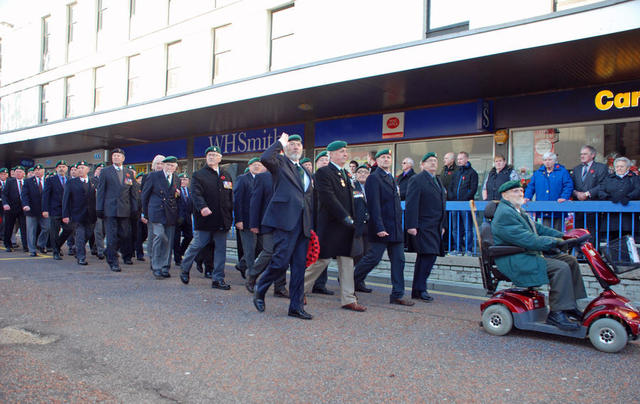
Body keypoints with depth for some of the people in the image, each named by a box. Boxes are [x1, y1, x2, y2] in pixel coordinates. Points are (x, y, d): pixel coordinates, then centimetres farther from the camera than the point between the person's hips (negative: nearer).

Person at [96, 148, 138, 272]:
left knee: (126, 234, 5)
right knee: (112, 236, -3)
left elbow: (133, 192, 13)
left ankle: (127, 256, 27)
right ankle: (113, 262, 4)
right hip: (110, 209, -2)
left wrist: (134, 208, 7)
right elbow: (100, 191, 4)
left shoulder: (129, 173, 13)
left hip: (125, 209, 2)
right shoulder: (105, 172, 6)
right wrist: (99, 209, -3)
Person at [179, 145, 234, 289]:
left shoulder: (226, 176, 16)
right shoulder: (198, 175, 3)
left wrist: (230, 217, 8)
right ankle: (184, 270, 27)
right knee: (197, 245, 1)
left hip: (222, 220, 4)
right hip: (205, 219, -4)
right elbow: (196, 194, -12)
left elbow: (231, 198, 16)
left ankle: (218, 279, 12)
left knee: (221, 248, 4)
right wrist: (202, 207, -30)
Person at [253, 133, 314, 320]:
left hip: (303, 223, 7)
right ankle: (260, 289, 16)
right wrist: (280, 142, -4)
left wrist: (312, 224, 17)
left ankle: (296, 306, 13)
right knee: (281, 261, -10)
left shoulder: (306, 172, 25)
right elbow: (265, 158, -18)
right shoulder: (280, 163, 5)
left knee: (300, 266, 6)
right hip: (285, 220, -6)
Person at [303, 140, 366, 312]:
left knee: (347, 262, 7)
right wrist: (346, 218, -22)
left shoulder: (344, 174, 17)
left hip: (346, 227, 8)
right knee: (321, 260, 0)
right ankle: (300, 289, 20)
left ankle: (348, 299, 13)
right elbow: (329, 198, -19)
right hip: (330, 225, -8)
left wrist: (352, 219, 8)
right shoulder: (323, 173, -9)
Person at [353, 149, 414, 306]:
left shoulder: (391, 178, 19)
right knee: (373, 258, -3)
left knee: (398, 261, 6)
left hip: (395, 228, 8)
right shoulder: (374, 178, -8)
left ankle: (397, 295, 11)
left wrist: (399, 225, 15)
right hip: (382, 228, -8)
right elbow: (374, 205, -16)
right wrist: (379, 227, -22)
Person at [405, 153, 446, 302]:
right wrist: (411, 226, -20)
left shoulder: (438, 181, 20)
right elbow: (411, 205, -13)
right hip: (424, 227, -8)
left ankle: (418, 290, 18)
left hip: (435, 228, 8)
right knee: (428, 255, -13)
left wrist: (442, 225, 20)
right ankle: (420, 289, -3)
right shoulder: (417, 180, -6)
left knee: (426, 258, 10)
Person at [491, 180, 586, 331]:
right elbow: (529, 240, -24)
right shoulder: (505, 214, -18)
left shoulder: (518, 210, 18)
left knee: (570, 260, 8)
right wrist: (556, 242, -19)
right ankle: (556, 313, -16)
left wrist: (563, 236, 7)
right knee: (561, 268, -23)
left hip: (529, 254, 11)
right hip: (515, 262, -11)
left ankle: (570, 306, 11)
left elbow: (538, 228, 19)